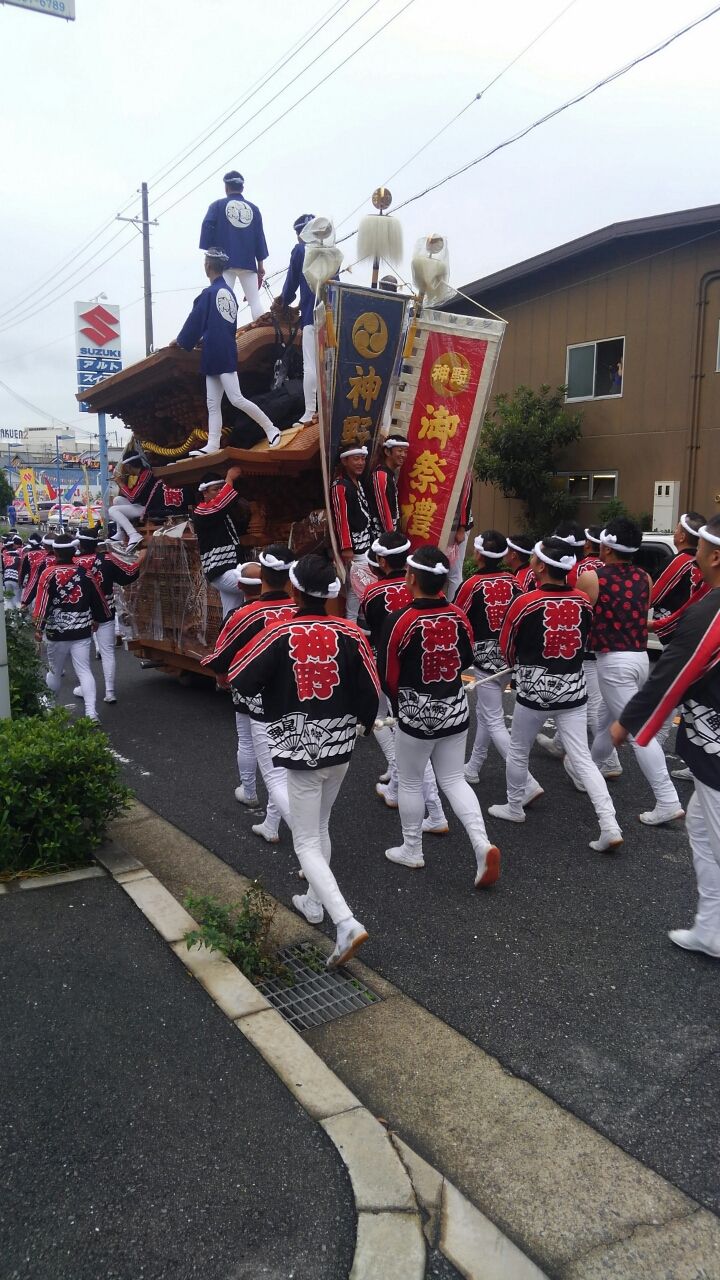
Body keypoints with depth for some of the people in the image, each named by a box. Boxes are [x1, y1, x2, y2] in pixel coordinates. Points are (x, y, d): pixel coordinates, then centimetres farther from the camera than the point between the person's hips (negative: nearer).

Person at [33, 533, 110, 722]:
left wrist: (38, 628, -7)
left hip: (57, 632, -1)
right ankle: (90, 711, -12)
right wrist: (97, 618, 26)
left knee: (55, 672, 15)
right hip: (82, 630, 1)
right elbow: (97, 598, 9)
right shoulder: (84, 572, 0)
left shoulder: (49, 573, -8)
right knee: (84, 670, 0)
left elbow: (42, 602, -13)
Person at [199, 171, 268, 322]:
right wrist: (260, 264, 13)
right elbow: (260, 238, 9)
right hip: (248, 262, 2)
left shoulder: (217, 206, 5)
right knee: (256, 302, 3)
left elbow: (207, 228, -5)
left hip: (224, 262, -2)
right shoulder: (253, 209, 10)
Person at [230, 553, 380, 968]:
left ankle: (347, 923, -9)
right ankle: (314, 901, 37)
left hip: (299, 748, -4)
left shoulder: (280, 634, -14)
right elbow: (369, 691, -4)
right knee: (320, 828, 25)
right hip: (340, 746, 4)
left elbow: (242, 682, -8)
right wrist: (365, 721, 16)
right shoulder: (349, 633, -7)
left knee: (307, 842, 4)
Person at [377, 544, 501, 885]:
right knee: (453, 779, 14)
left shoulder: (400, 621, -19)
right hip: (455, 709, 4)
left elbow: (386, 673, -9)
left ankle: (411, 850, 28)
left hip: (416, 713, -4)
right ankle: (482, 844, 1)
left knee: (410, 782, 14)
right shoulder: (458, 616, -6)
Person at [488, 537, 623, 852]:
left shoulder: (524, 603, -15)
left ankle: (514, 808, 34)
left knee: (518, 751, 18)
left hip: (534, 691, -3)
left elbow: (506, 649, -1)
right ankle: (610, 827, -1)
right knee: (583, 759, 6)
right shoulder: (583, 602, -3)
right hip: (573, 690, 4)